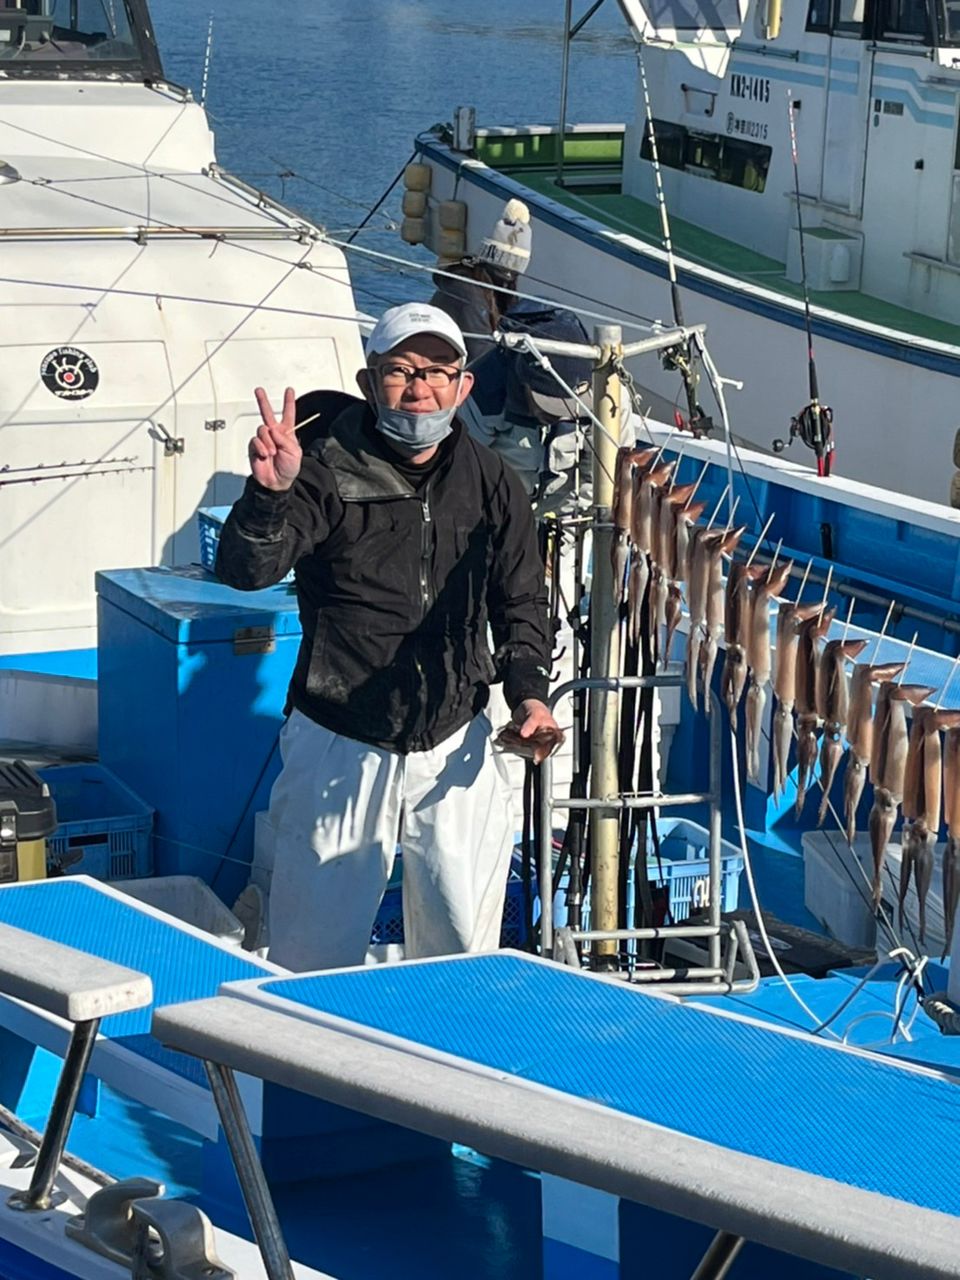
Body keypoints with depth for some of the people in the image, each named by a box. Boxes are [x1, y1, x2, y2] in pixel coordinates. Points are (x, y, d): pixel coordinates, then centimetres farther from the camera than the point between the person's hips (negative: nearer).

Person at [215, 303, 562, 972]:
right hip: (341, 750, -3)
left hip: (457, 749, 3)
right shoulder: (327, 472, -9)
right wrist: (269, 493, -43)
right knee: (317, 952, 3)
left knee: (465, 950, 11)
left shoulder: (492, 484, 3)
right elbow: (244, 570, -23)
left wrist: (529, 691, -3)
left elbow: (522, 604, 14)